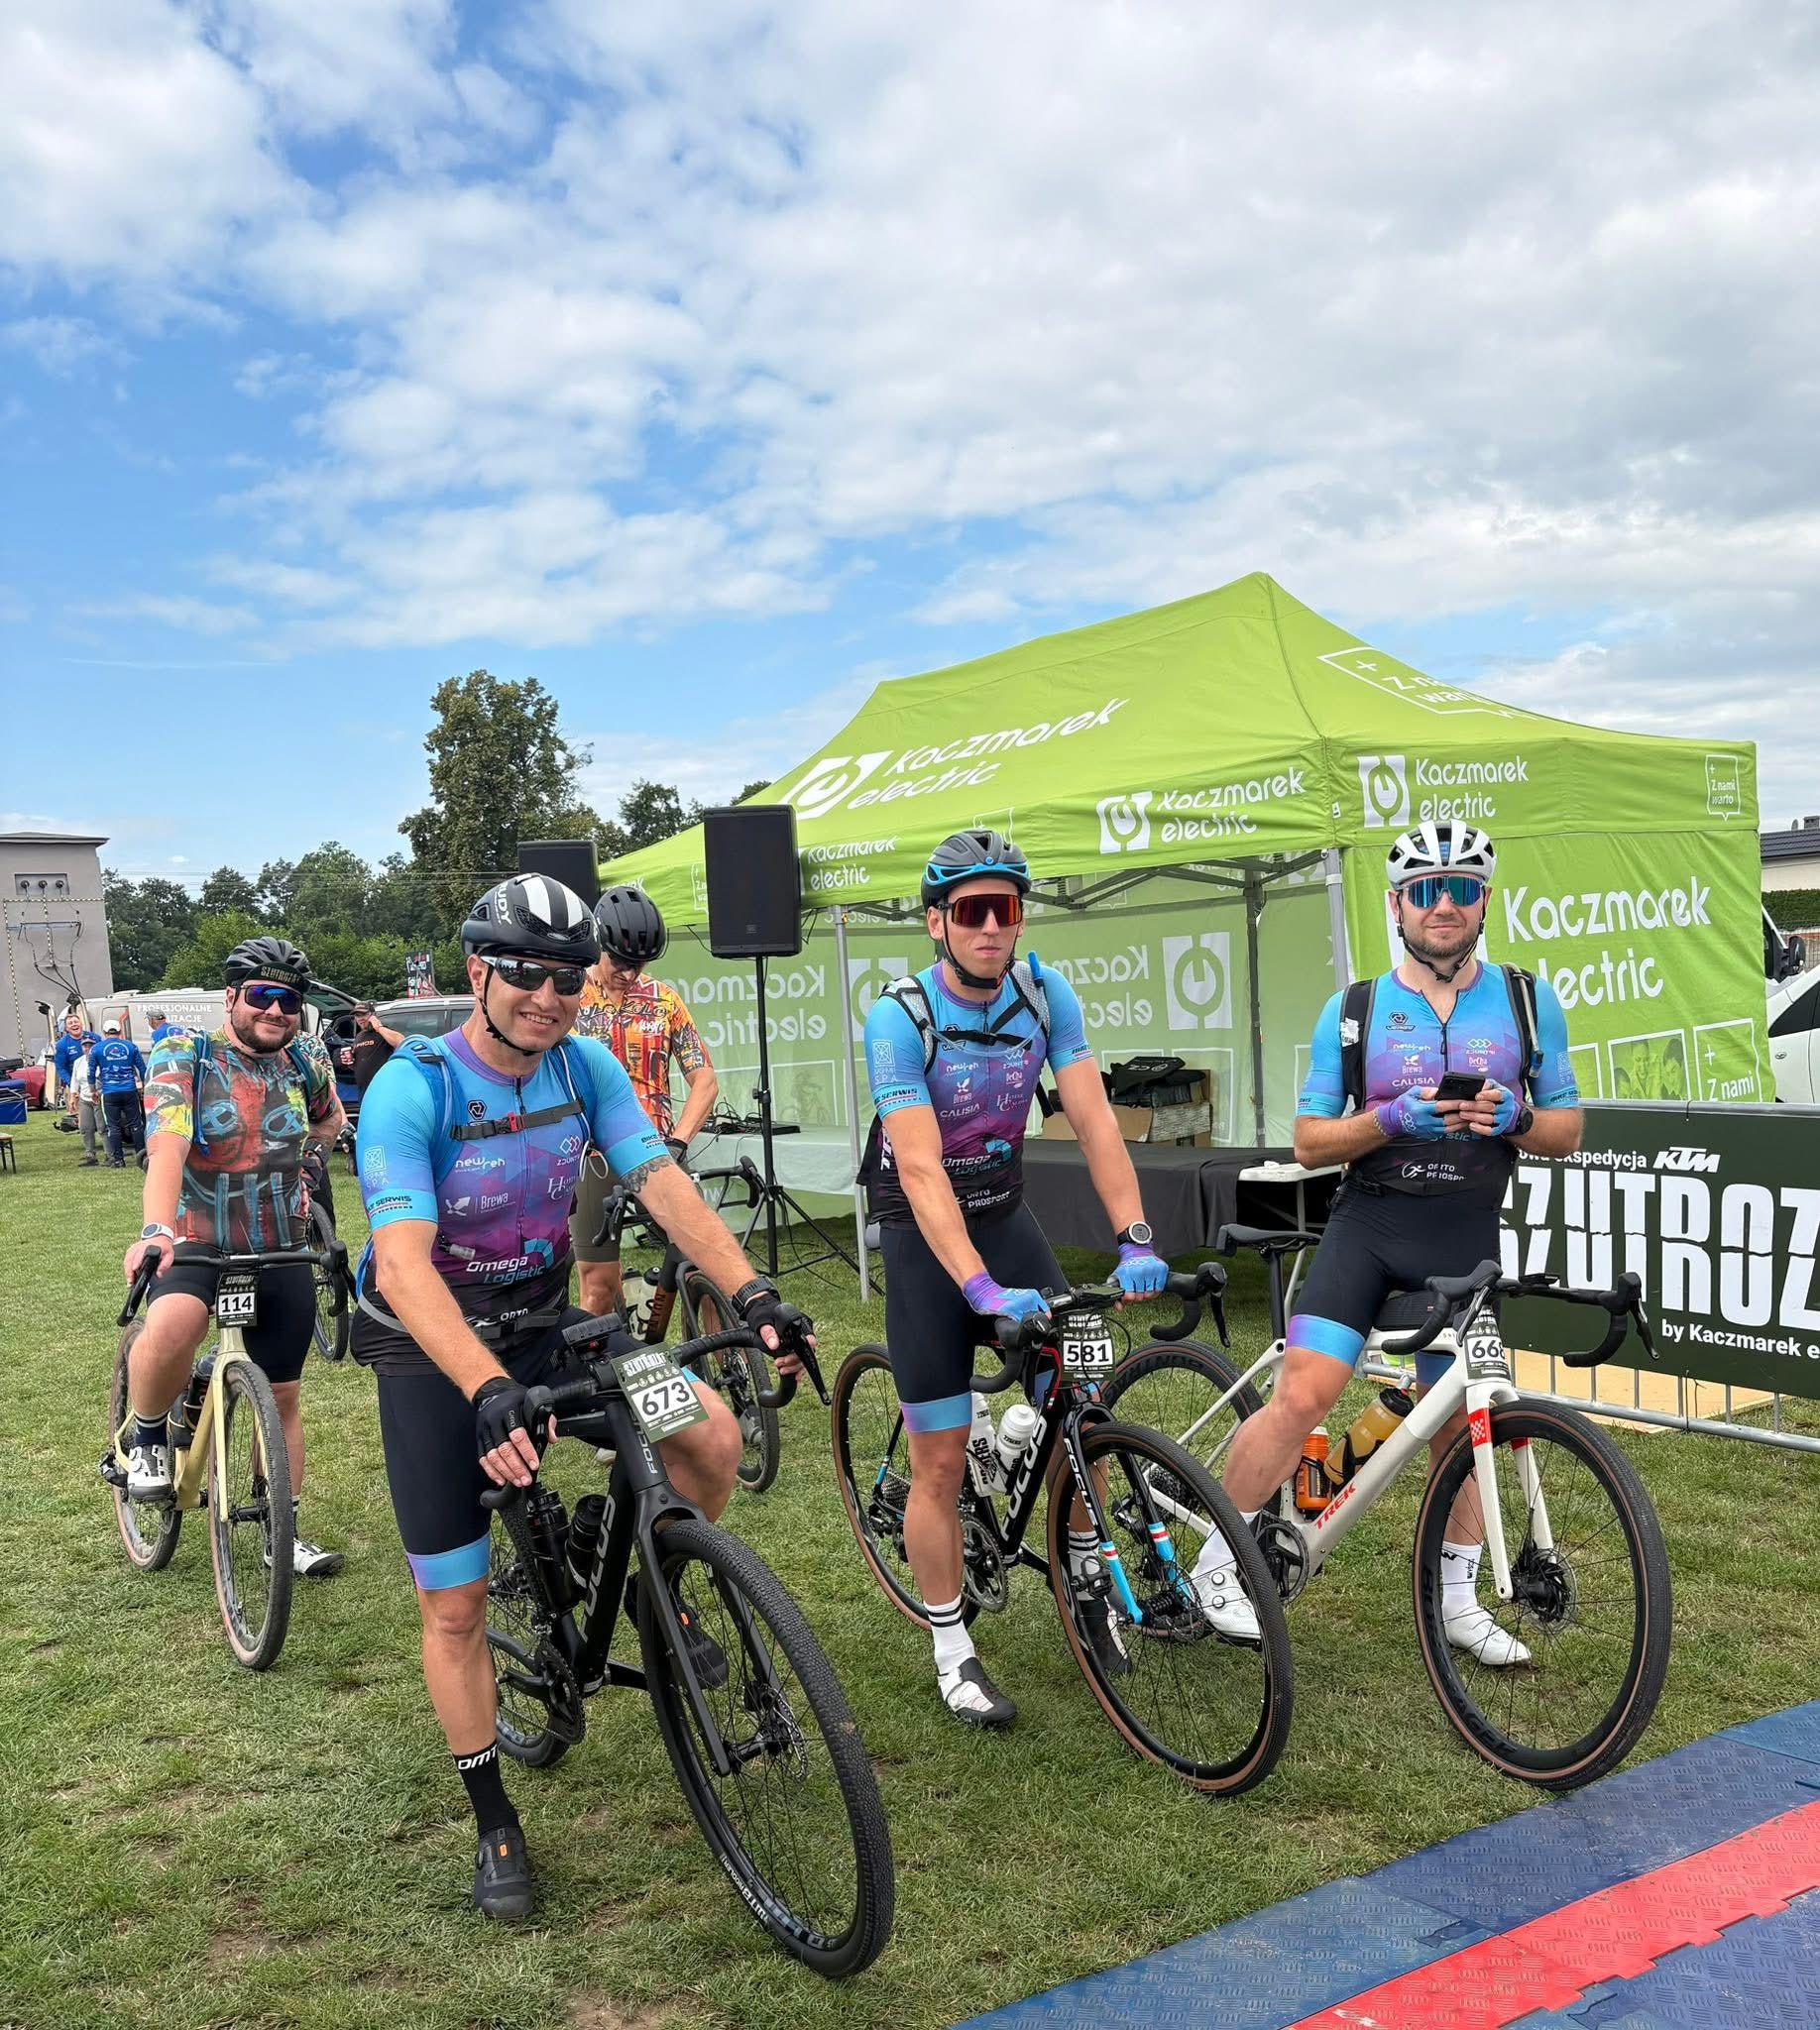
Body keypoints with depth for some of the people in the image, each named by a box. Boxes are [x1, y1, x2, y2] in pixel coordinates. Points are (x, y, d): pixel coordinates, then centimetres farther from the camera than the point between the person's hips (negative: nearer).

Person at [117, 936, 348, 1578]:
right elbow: (166, 1145, -29)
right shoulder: (183, 1057, -11)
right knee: (171, 1326, -35)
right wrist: (154, 1229, -43)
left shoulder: (306, 1062, 1)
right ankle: (147, 1437, -4)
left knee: (283, 1398, 9)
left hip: (283, 1255, 4)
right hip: (196, 1245, -4)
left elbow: (330, 1121, 26)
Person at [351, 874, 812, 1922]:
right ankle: (495, 1823, 23)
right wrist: (489, 1391, -46)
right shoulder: (412, 1089, -24)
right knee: (455, 1605, 1)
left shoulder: (586, 1065, -10)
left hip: (546, 1325, 4)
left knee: (714, 1436, -16)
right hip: (432, 1352, -3)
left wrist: (753, 1294, -30)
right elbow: (401, 1261, -33)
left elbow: (661, 1180, -16)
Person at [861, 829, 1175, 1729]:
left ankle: (1085, 1569, 30)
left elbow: (1093, 1120, -15)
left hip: (1005, 1214, 4)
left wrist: (1135, 1241, -27)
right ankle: (952, 1654, 16)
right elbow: (921, 1170, -30)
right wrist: (982, 1288, -39)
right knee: (941, 1461, 0)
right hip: (924, 1236, -4)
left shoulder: (1045, 994, -10)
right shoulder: (900, 1017, -23)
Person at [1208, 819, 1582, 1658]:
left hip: (1465, 1240, 2)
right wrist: (1391, 1119, -18)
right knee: (1301, 1395, -16)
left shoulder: (1528, 1000, 4)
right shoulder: (1353, 1011, 1)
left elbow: (1567, 1130, 7)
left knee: (1458, 1424, 11)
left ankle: (1458, 1601, 29)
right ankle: (1216, 1565, -1)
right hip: (1367, 1225, -2)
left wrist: (1513, 1118, -15)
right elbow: (1309, 1142, 0)